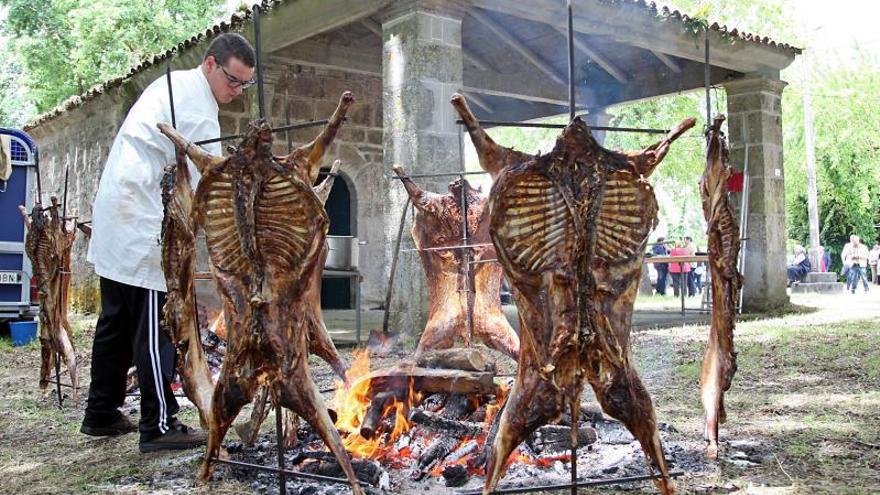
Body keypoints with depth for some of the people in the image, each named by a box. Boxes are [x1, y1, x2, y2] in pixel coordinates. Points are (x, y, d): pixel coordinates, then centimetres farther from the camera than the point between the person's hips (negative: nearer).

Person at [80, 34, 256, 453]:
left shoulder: (173, 83, 17)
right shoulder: (196, 103, -13)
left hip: (116, 221, 10)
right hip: (143, 225, -10)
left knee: (117, 321, 15)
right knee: (155, 327, -6)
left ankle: (101, 415, 24)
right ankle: (158, 426, -1)